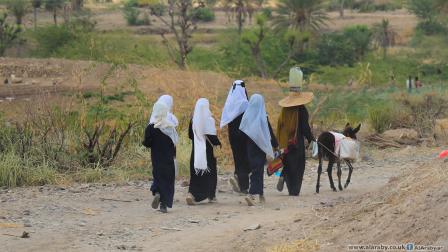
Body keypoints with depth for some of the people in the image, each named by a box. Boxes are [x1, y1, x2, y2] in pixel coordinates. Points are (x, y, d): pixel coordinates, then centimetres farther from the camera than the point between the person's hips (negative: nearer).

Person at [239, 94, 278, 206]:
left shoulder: (246, 116, -2)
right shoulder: (263, 117, -13)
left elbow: (242, 131, 4)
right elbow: (270, 133, -9)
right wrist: (275, 145, 2)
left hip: (250, 147, 4)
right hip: (260, 148, -4)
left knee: (254, 169, 17)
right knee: (258, 170, -3)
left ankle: (260, 194, 26)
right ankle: (251, 194, -20)